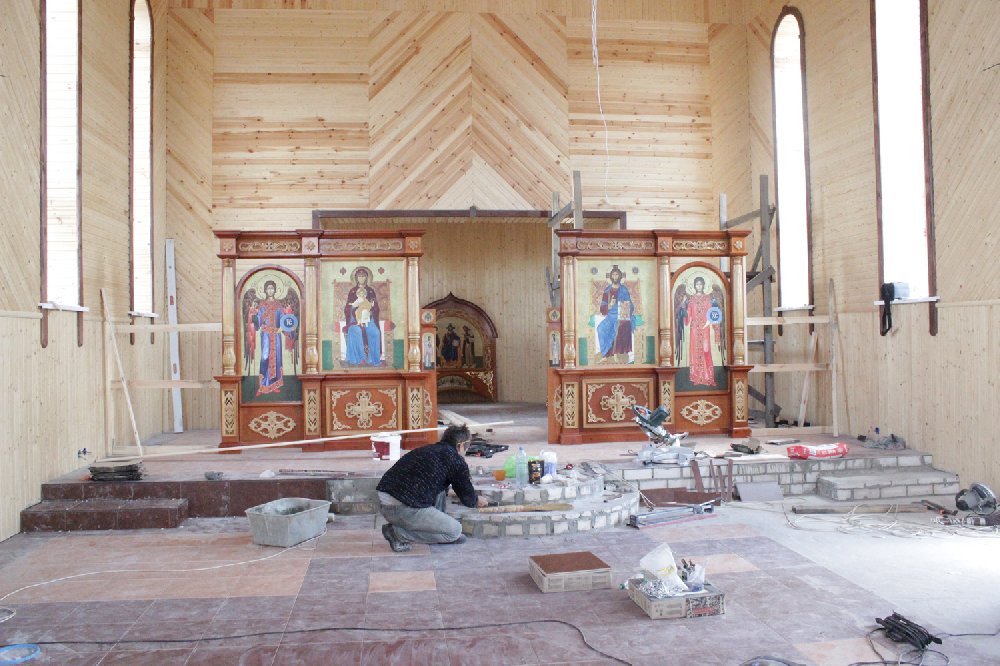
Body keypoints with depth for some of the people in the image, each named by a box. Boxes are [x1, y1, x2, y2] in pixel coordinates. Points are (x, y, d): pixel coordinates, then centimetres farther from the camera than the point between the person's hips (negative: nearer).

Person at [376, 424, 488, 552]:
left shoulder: (427, 449, 21)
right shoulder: (456, 460, -2)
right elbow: (467, 498, 9)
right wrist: (477, 501, 31)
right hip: (403, 508, -9)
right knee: (455, 530, 2)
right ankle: (398, 533, -2)